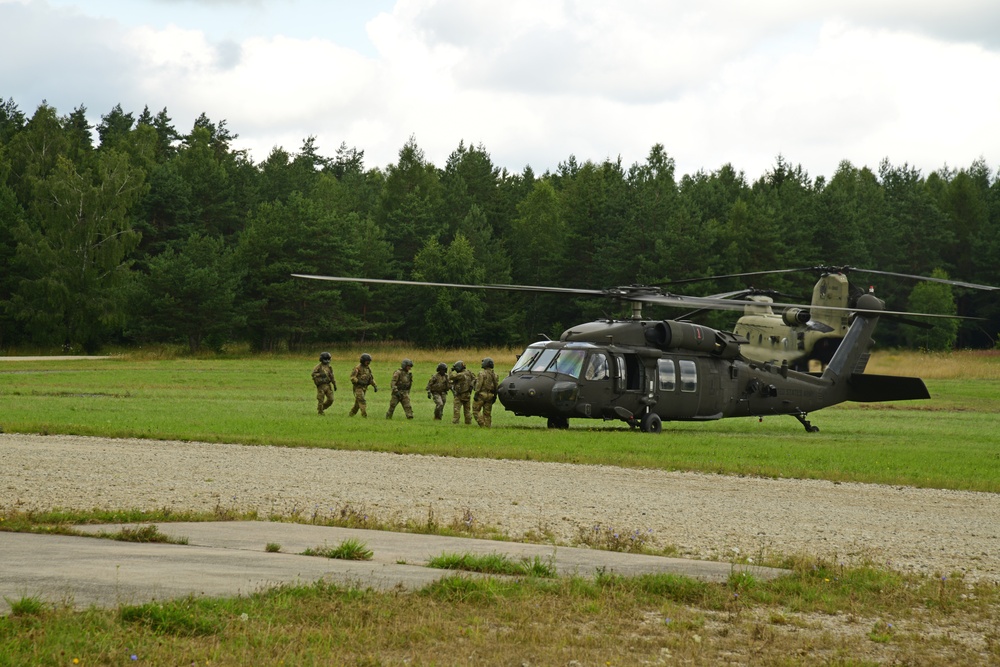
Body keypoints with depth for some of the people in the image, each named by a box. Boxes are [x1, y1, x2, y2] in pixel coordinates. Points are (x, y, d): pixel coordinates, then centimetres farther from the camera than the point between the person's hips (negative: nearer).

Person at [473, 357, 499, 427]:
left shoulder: (482, 373, -11)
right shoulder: (494, 375, 10)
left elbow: (479, 385, -16)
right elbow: (497, 386, 11)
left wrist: (476, 394, -13)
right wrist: (494, 396, 17)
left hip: (481, 395, -6)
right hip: (490, 395, 6)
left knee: (475, 411, 0)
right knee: (487, 413, 11)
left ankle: (482, 424, -10)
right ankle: (488, 425, 8)